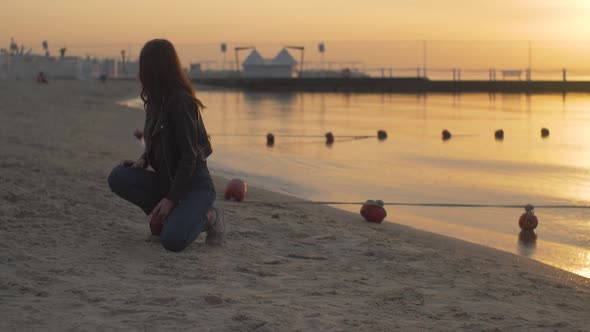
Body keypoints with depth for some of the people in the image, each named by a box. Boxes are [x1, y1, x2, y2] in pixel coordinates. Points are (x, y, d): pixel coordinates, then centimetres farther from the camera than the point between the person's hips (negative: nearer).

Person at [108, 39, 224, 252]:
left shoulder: (180, 102, -18)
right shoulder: (157, 101, 9)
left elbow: (189, 157, -20)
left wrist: (170, 199, -19)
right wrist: (143, 160, 0)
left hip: (195, 185, -8)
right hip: (167, 181, 8)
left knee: (172, 241, -29)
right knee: (118, 177, -13)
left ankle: (207, 217, 0)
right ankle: (168, 217, 0)